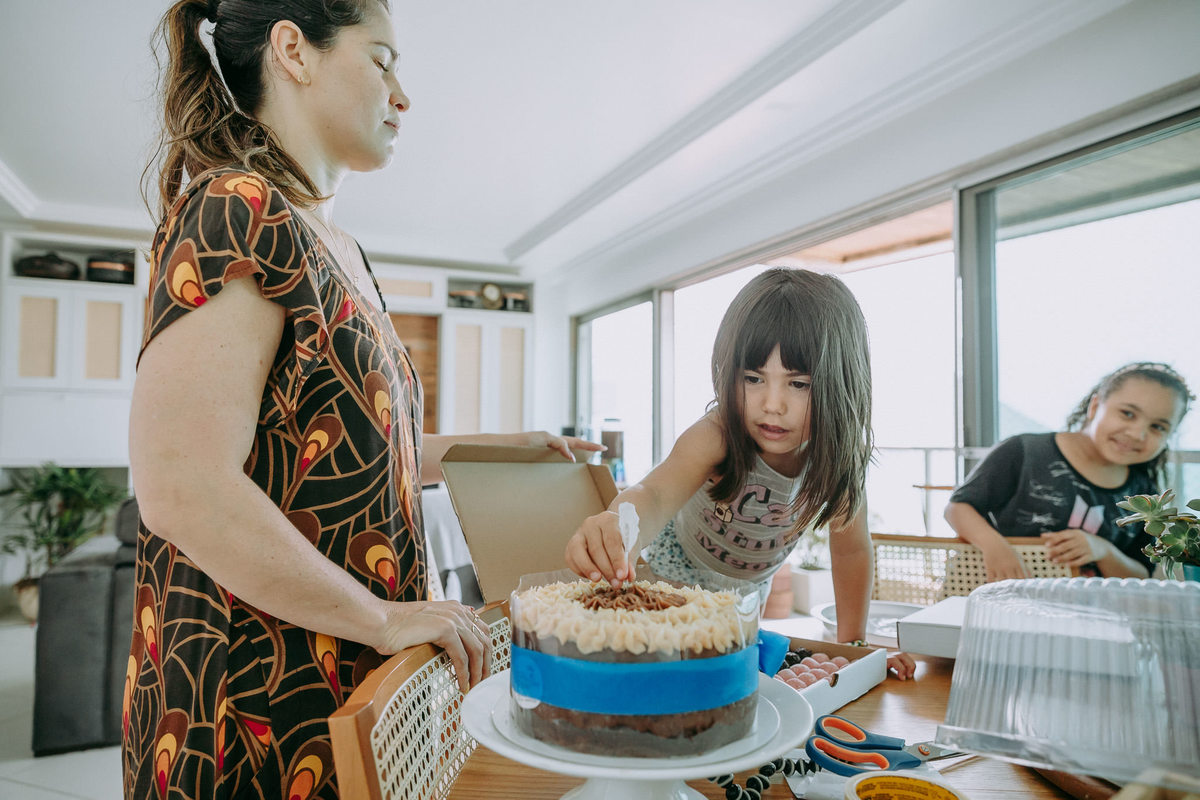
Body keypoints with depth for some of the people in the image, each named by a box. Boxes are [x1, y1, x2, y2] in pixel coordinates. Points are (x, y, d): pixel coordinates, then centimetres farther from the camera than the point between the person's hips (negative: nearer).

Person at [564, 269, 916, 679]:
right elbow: (657, 492, -60)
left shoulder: (841, 453, -27)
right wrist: (616, 527, -83)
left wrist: (853, 645, -11)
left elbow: (851, 549, -13)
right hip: (677, 566, -3)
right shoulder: (717, 436, -40)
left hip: (750, 583, 4)